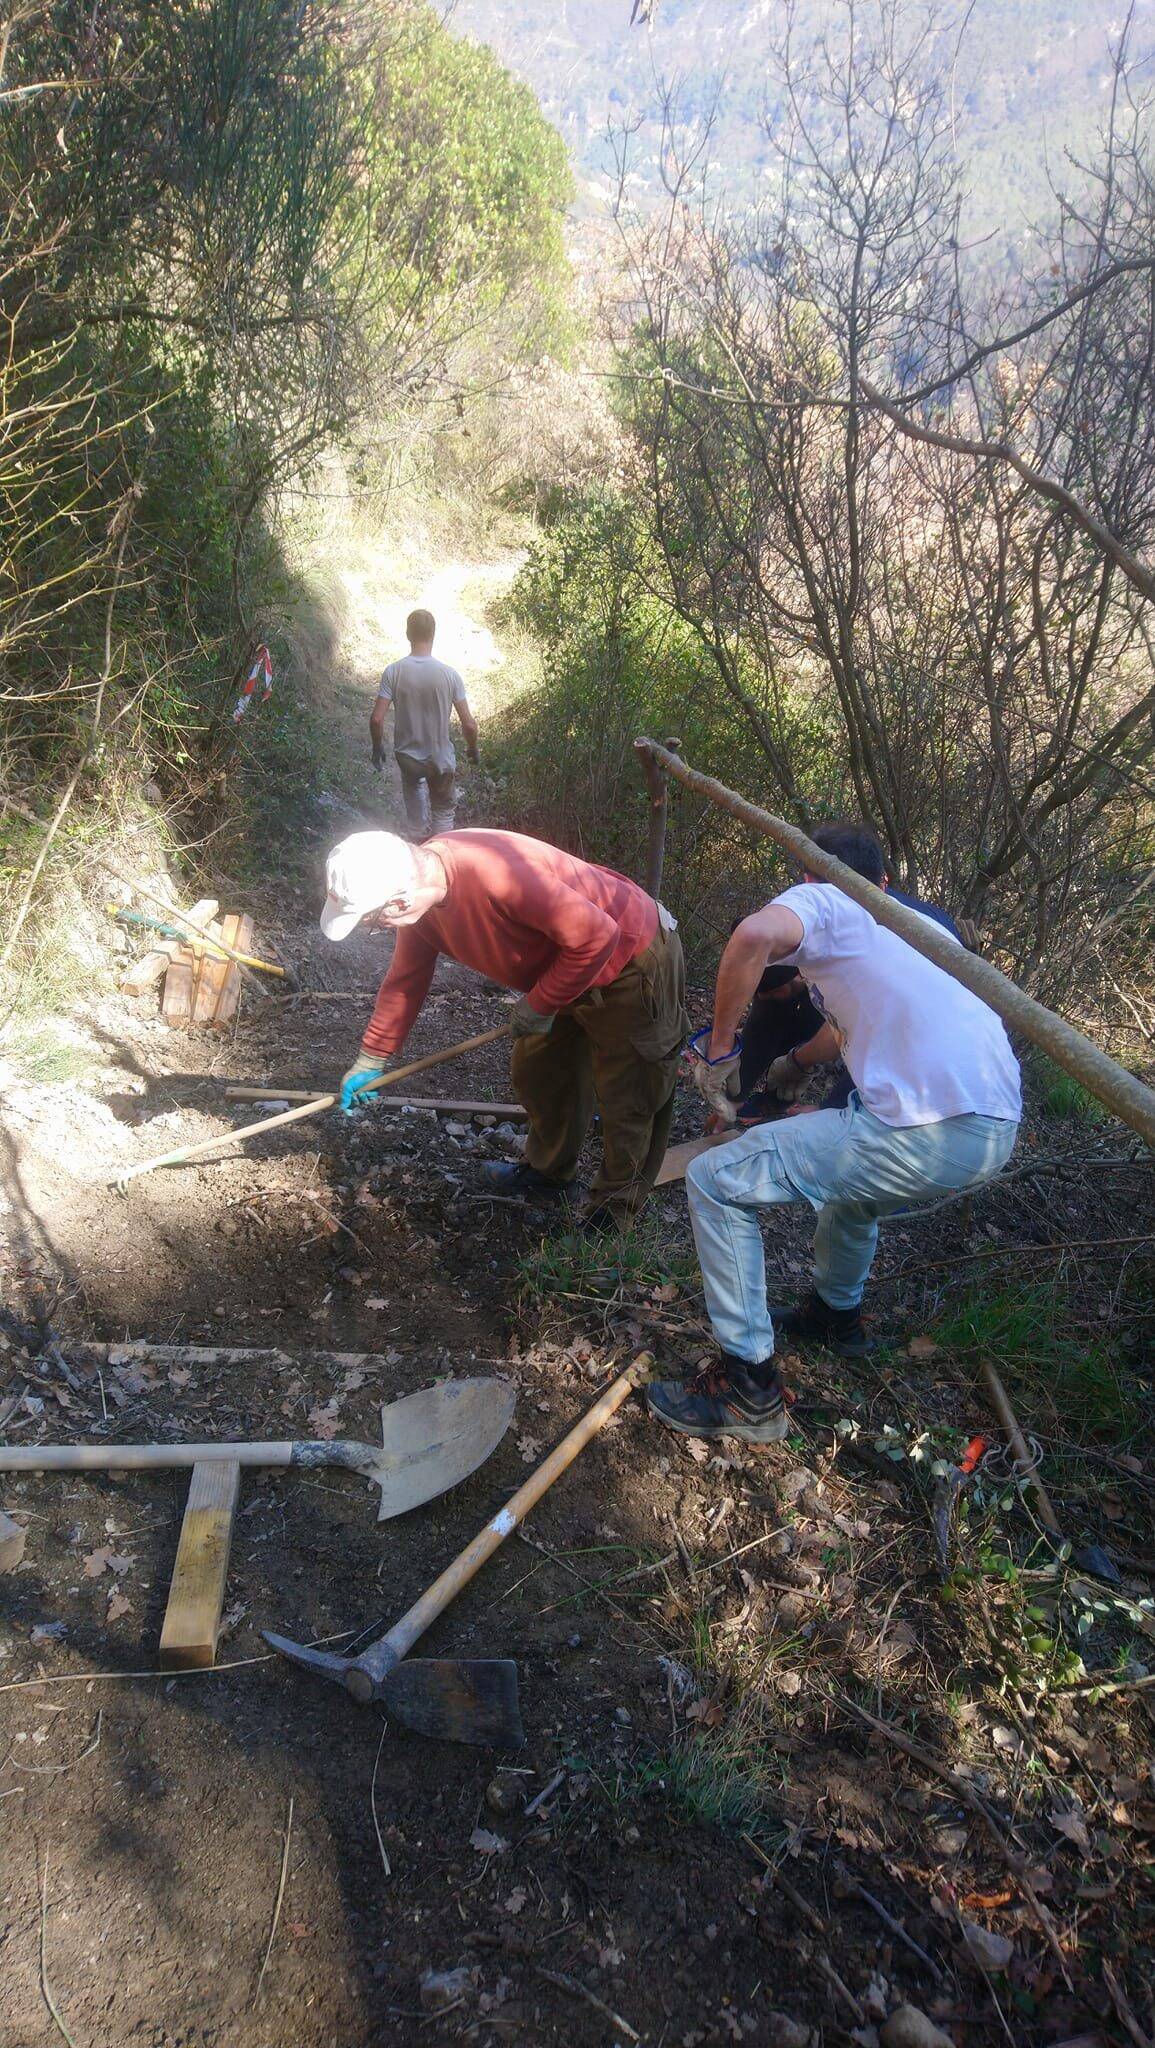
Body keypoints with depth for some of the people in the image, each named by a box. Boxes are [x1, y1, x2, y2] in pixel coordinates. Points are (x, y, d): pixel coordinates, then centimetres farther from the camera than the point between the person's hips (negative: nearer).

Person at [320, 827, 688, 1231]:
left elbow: (595, 936, -33)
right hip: (567, 969, 9)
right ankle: (549, 1174, 42)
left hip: (633, 965, -8)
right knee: (538, 1074, 20)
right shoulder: (415, 883, -9)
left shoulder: (495, 873, -39)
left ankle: (614, 1215, 21)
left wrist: (538, 1005, -20)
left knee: (629, 1097, 3)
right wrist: (369, 1061, 13)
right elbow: (405, 981, 6)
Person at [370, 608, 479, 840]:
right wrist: (473, 749, 7)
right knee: (443, 810, 21)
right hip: (441, 758, 0)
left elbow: (376, 719, -15)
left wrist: (377, 748, 3)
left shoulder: (393, 671, -14)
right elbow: (469, 724, -12)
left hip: (407, 755, 0)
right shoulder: (449, 674, -15)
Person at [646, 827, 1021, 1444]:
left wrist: (719, 1050, -6)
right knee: (851, 1161, 38)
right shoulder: (891, 924, 30)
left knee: (715, 1180, -1)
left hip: (930, 1128, -9)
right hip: (999, 1124, 9)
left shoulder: (819, 901, 6)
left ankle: (748, 1388, 5)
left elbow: (755, 935, -19)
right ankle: (837, 1313, 51)